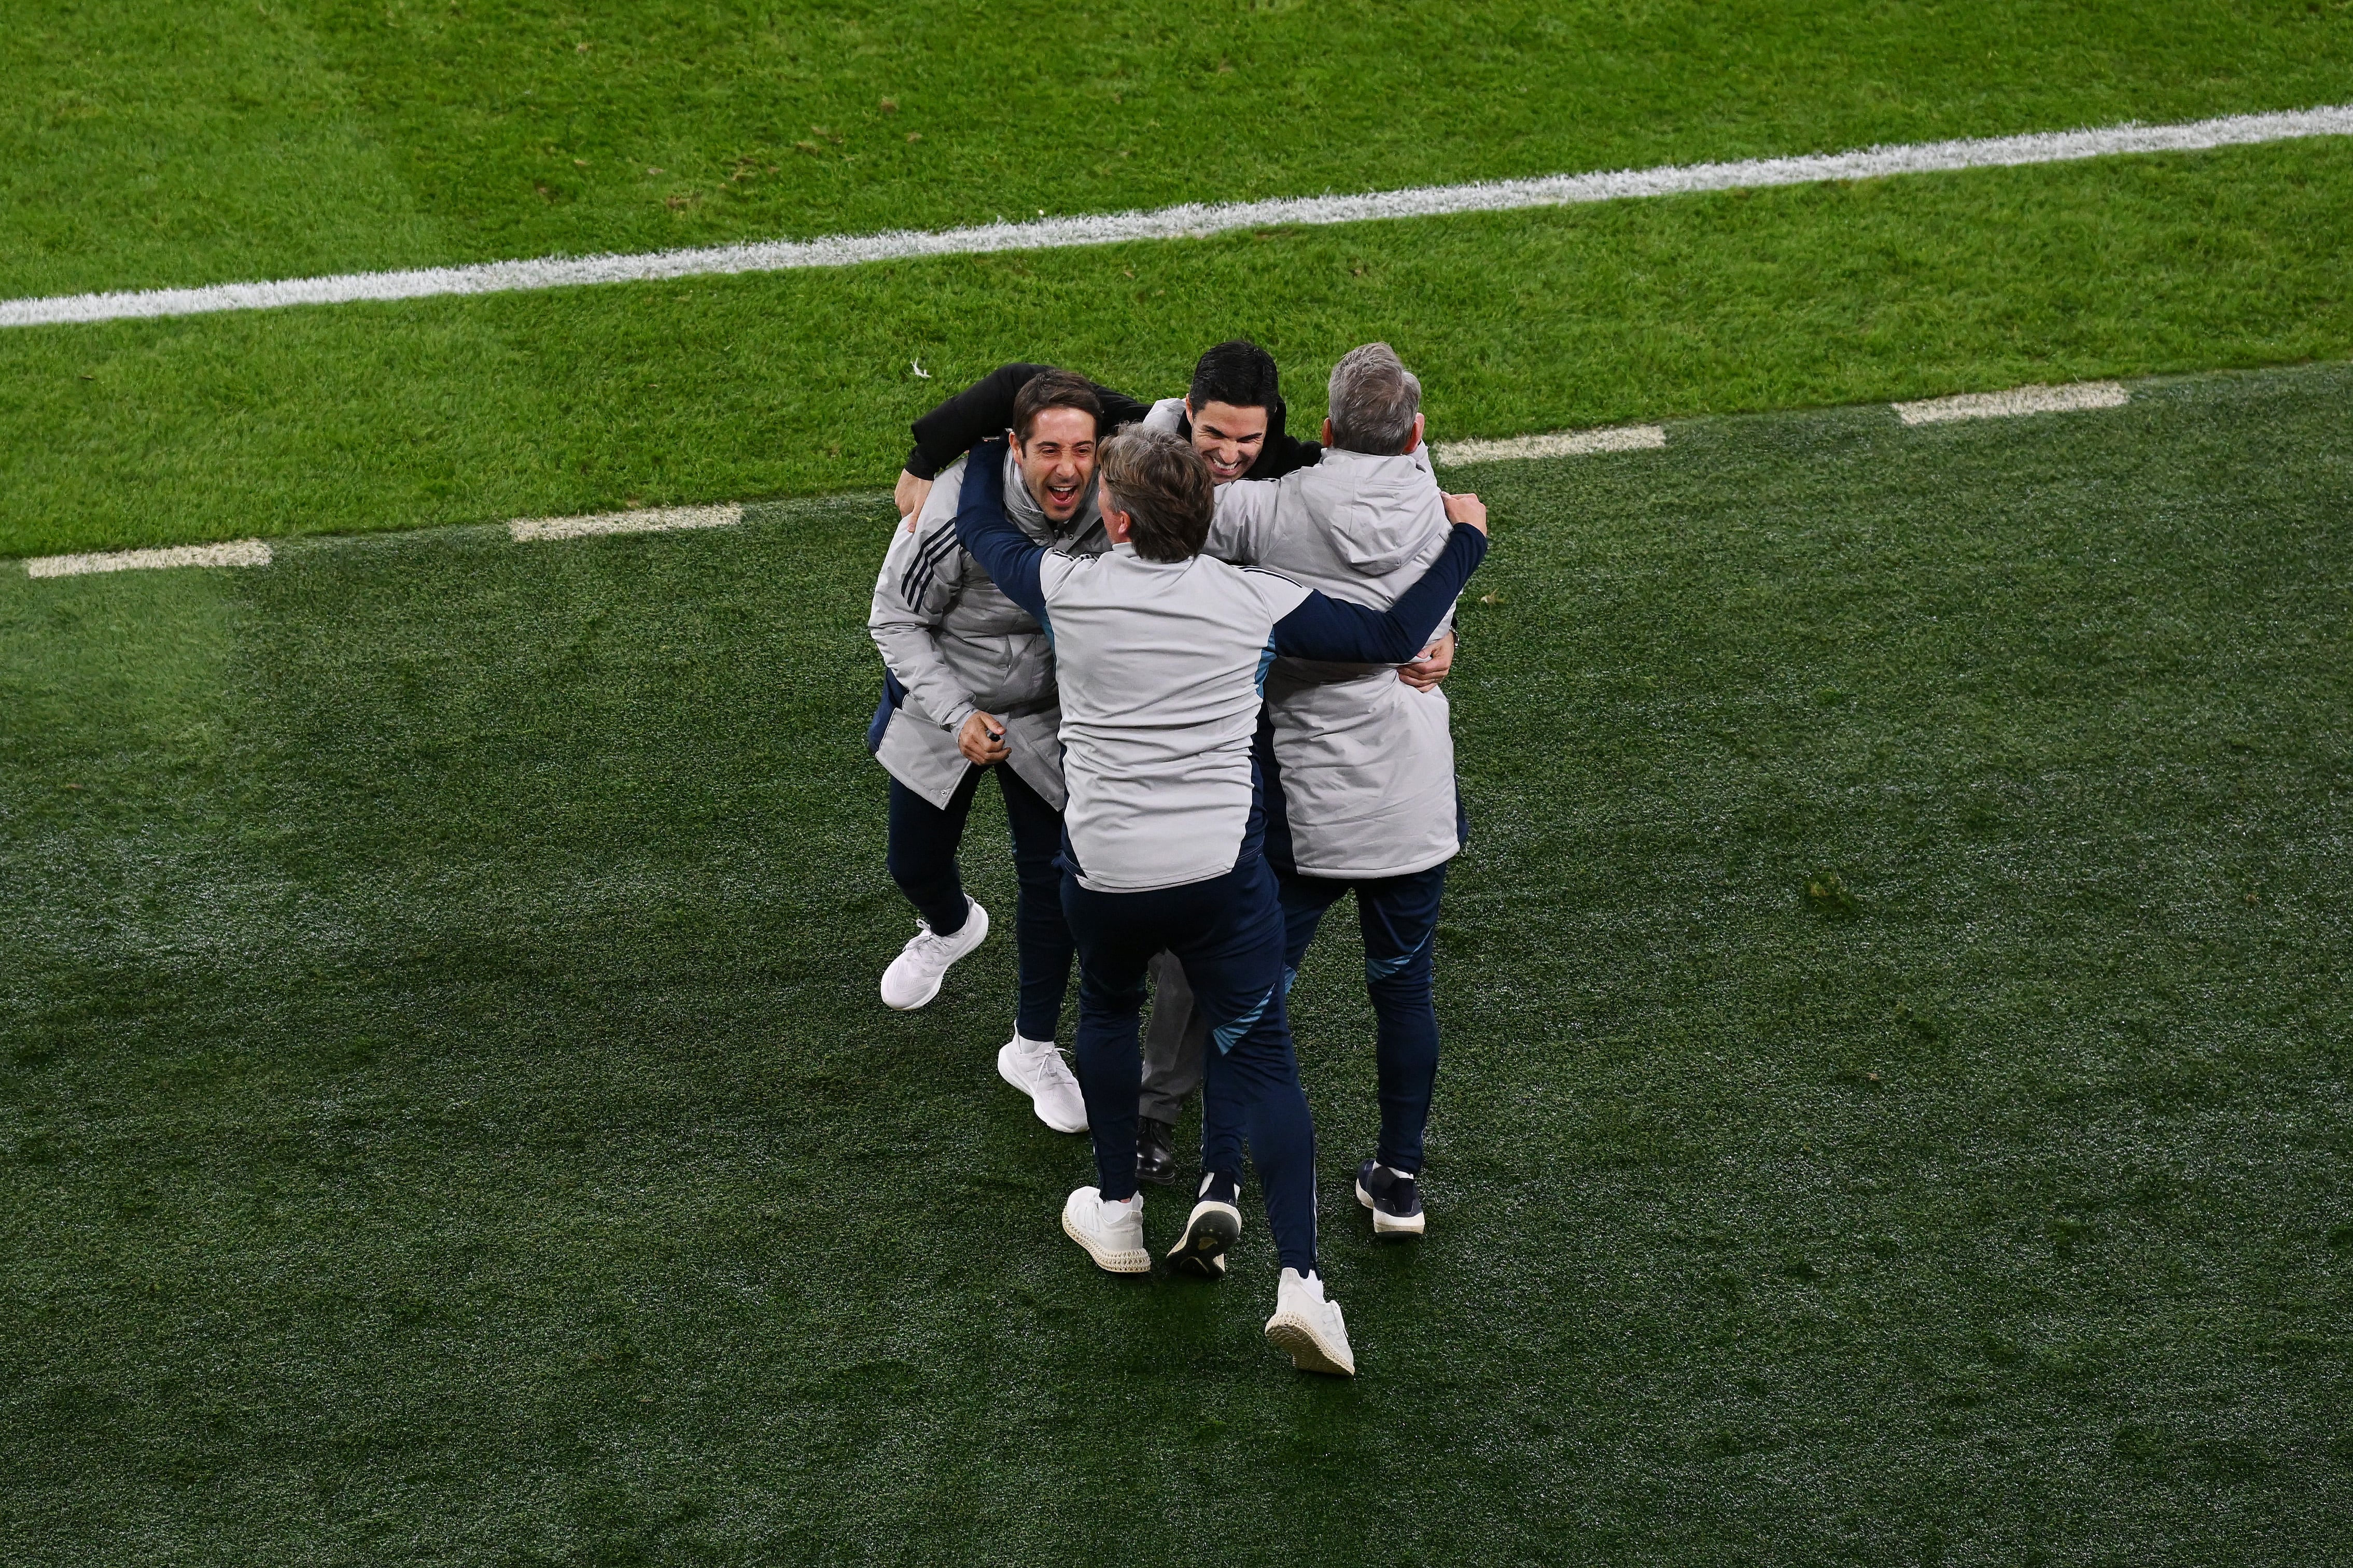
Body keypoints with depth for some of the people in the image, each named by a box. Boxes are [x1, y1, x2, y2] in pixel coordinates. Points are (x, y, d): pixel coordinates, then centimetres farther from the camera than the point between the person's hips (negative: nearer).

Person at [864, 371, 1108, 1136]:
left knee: (1051, 883, 2)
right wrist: (956, 715, -29)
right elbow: (896, 620, -19)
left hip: (1047, 718, 1)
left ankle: (1033, 1048, 22)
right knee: (916, 864, 18)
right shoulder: (956, 510, -33)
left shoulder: (1110, 508, -26)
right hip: (941, 705, -1)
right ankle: (949, 929, 56)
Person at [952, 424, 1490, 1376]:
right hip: (1224, 871, 0)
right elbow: (1395, 638, 1)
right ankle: (1299, 1279, -8)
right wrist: (1465, 539, 16)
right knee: (1261, 1055, 5)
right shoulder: (1255, 602, -4)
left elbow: (979, 526, 15)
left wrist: (992, 436, 35)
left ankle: (1117, 1215, 36)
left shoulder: (1069, 589, -4)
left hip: (1103, 876, 1)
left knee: (1107, 1011, 29)